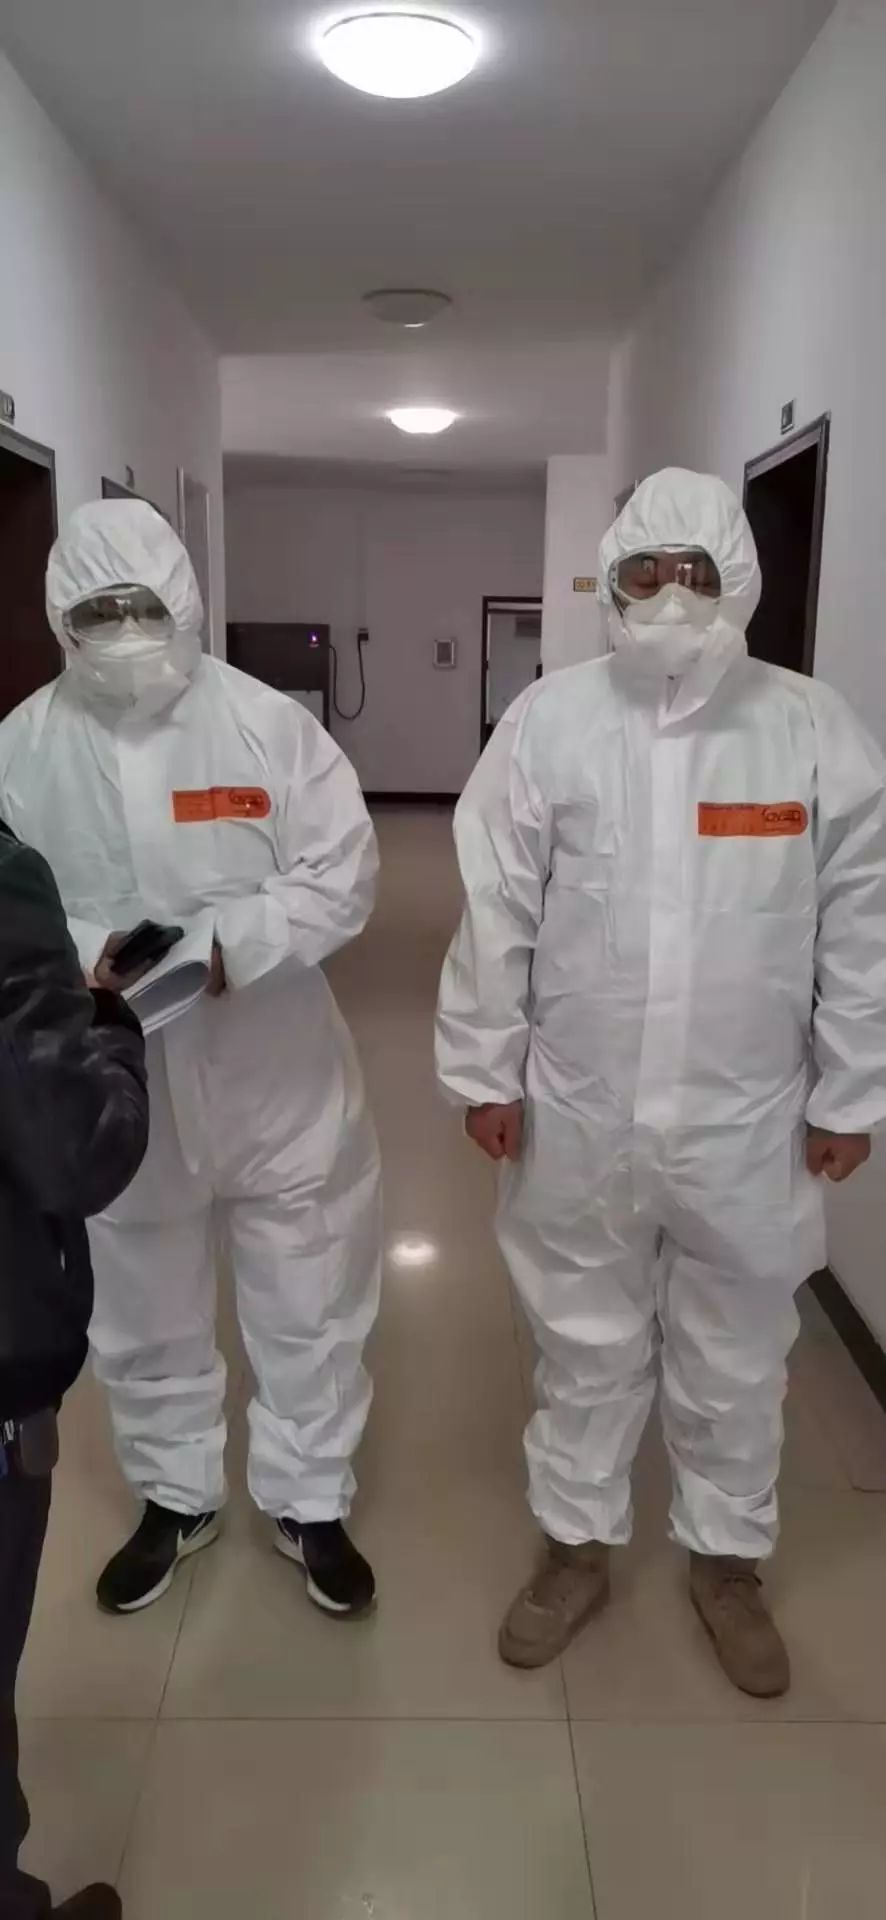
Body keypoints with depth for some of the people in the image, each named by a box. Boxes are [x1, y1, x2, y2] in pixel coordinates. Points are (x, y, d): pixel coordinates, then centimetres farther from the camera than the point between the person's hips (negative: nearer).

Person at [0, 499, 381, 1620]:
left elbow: (340, 875, -9)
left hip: (275, 1076, -1)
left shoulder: (269, 723, -8)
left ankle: (309, 1503, 36)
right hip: (115, 1087, 2)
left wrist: (232, 941, -26)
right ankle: (174, 1497, 44)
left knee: (308, 1304, 12)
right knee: (141, 1312, 19)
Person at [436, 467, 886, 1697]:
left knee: (735, 1356, 18)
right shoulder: (547, 721, -5)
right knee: (585, 1341, 18)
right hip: (578, 1110, 0)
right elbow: (497, 910, -2)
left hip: (747, 1119, 0)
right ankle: (577, 1547, 41)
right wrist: (484, 1070, -2)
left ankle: (727, 1559, 42)